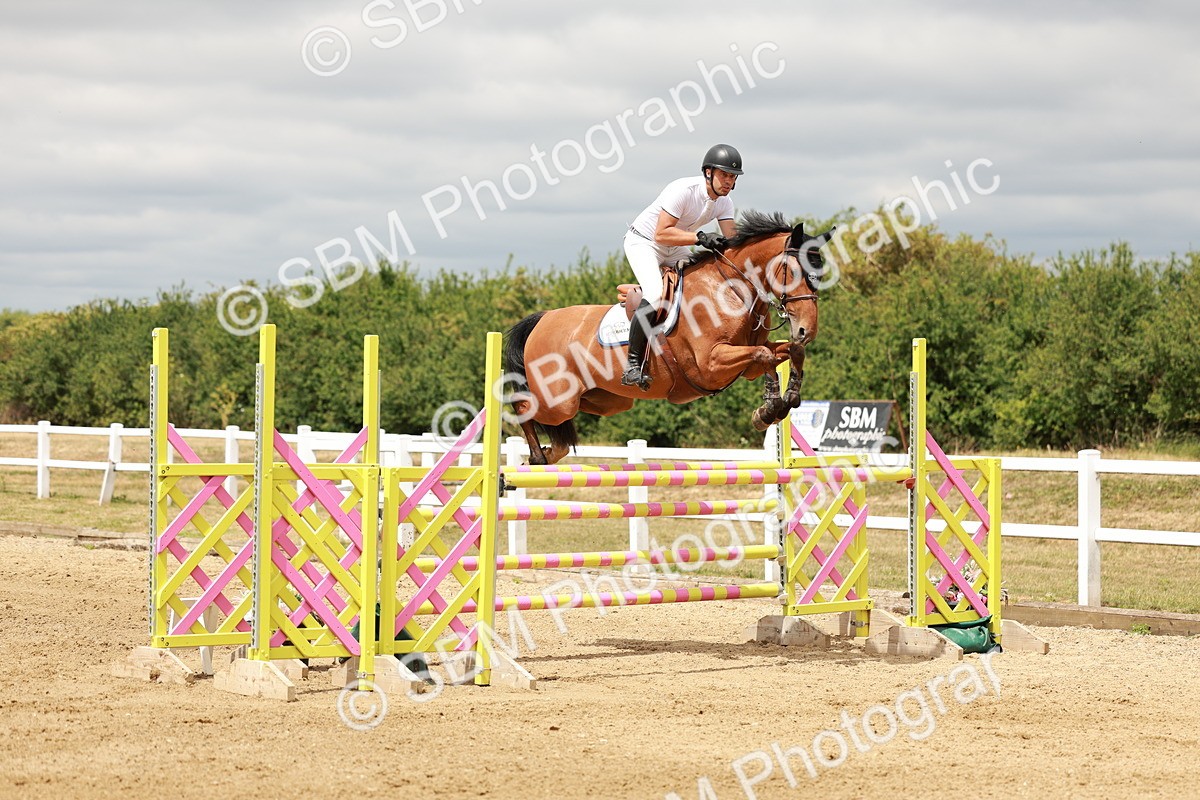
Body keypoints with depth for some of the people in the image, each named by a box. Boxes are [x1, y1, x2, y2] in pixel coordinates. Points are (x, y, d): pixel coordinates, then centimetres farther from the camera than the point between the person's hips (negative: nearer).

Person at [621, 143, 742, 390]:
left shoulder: (724, 201, -6)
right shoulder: (683, 191, -29)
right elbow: (661, 234, -34)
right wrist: (700, 237, -43)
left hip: (674, 250, 8)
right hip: (643, 243, -8)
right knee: (655, 294, -30)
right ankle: (633, 365, -29)